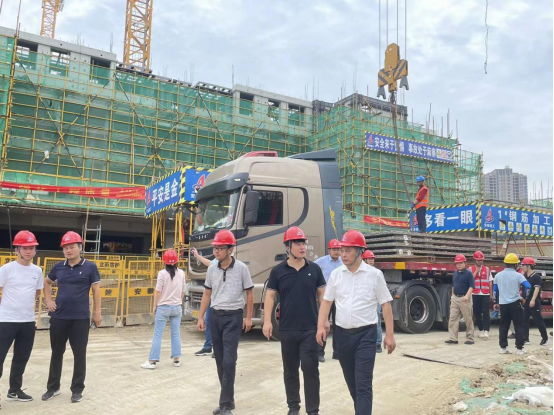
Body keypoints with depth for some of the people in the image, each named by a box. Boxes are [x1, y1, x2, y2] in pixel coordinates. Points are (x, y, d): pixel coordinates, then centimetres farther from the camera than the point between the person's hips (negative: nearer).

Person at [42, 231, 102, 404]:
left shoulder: (90, 267, -6)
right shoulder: (59, 267, 4)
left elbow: (96, 290, -2)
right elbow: (47, 282, 22)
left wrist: (97, 312, -3)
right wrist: (48, 300, 10)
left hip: (80, 318, -3)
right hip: (59, 317, 3)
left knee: (79, 354, 6)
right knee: (56, 353, 15)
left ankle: (77, 389, 20)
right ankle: (53, 387, 31)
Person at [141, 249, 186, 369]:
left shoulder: (162, 273, -12)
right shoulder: (181, 273, 0)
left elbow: (158, 291, -10)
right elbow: (183, 291, 7)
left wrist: (155, 306, 1)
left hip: (163, 307, -3)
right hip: (177, 307, 4)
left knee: (157, 335, 2)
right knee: (176, 334, 11)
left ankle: (152, 361, 3)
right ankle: (177, 359, 16)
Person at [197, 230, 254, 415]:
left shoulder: (241, 268, -9)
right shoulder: (212, 268, 3)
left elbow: (249, 293, -1)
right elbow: (207, 294, 11)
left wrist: (248, 318, -2)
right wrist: (201, 317, 7)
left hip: (233, 317, -5)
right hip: (215, 316, 5)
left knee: (229, 361, -8)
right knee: (219, 360, 11)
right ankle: (228, 399, 25)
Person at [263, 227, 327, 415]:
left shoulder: (314, 269, 1)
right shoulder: (278, 271, -1)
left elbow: (322, 295, 6)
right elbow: (270, 296, 0)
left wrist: (325, 319, 1)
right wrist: (267, 321, -9)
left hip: (310, 328, 0)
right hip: (287, 329, 1)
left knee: (310, 368, 0)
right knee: (290, 369, 12)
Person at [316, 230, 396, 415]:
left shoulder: (374, 275, -6)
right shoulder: (336, 274, 3)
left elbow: (386, 305, -2)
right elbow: (326, 301, 8)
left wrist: (389, 335, -5)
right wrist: (321, 326, -3)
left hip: (366, 334, -4)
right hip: (342, 333, 4)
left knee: (363, 383, -6)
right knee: (351, 381, 17)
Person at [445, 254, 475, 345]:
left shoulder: (468, 273, -7)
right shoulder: (455, 273, 12)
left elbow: (471, 286, -14)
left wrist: (467, 296, -27)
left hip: (464, 299, -6)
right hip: (455, 298, 6)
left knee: (468, 319, 3)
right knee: (452, 318, 1)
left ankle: (470, 338, 13)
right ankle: (453, 338, 3)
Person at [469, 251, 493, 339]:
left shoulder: (487, 269, 8)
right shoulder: (470, 269, 5)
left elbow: (490, 282, 9)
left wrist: (491, 294, 8)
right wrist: (476, 271, -9)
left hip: (485, 294, 0)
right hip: (475, 294, 0)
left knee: (486, 312, -6)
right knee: (477, 313, 6)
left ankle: (486, 330, -6)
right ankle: (481, 330, 18)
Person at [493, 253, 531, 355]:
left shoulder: (498, 275, 7)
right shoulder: (517, 275, -7)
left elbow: (495, 290, 12)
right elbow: (528, 287, -16)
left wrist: (496, 303, 21)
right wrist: (524, 298, -2)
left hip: (502, 304, 4)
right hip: (515, 304, -4)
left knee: (503, 326, 11)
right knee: (518, 326, 5)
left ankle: (503, 347, 13)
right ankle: (519, 348, 6)